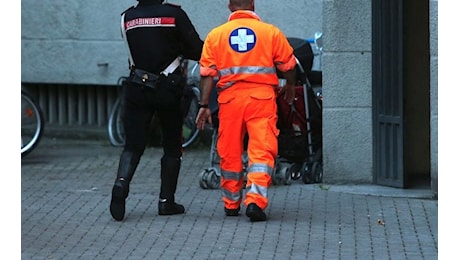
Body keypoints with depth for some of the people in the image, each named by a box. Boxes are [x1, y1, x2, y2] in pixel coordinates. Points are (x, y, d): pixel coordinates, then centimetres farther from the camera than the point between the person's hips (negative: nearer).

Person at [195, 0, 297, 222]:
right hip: (262, 96, -2)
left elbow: (207, 73, 1)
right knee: (262, 150, -4)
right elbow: (288, 64, 8)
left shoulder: (216, 35, 6)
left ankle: (231, 204, 23)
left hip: (230, 97, 2)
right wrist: (290, 87, 27)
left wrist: (204, 105, 4)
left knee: (230, 153, 12)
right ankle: (256, 201, -19)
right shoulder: (271, 32, 2)